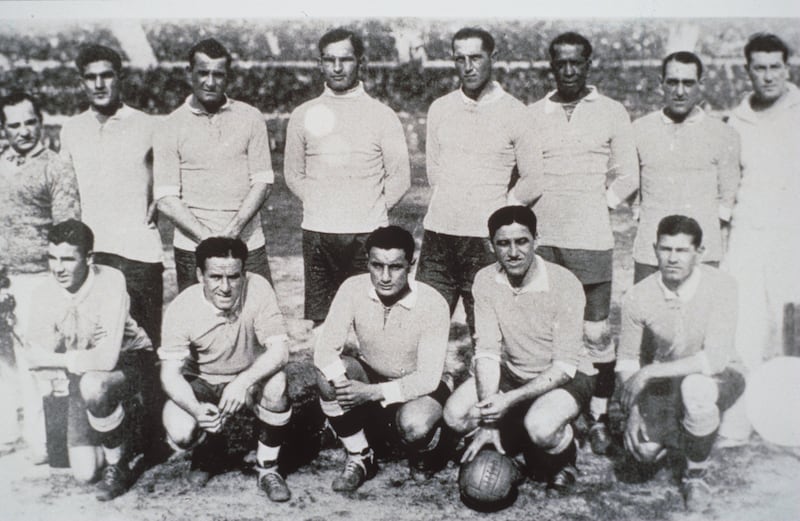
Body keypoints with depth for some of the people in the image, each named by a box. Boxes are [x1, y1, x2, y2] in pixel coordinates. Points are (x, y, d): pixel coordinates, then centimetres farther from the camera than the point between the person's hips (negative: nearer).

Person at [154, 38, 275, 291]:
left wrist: (233, 229, -12)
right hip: (192, 251, -1)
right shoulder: (170, 129, 2)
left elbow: (263, 181, 2)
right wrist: (208, 239, -14)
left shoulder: (251, 118, 6)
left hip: (249, 245, 1)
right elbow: (166, 199, -3)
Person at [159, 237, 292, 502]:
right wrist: (196, 409, -42)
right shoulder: (181, 309, -22)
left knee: (275, 385, -34)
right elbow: (170, 373, -22)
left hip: (251, 377, 0)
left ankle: (268, 469, -9)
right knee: (180, 434, -27)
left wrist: (243, 382, -44)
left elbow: (280, 350, -26)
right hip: (200, 382, 0)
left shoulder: (257, 289, -24)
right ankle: (210, 448, 14)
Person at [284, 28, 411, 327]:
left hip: (367, 234, -1)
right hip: (317, 234, 2)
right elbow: (293, 174, 16)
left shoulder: (382, 116, 4)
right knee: (319, 318, 3)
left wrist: (373, 210, 2)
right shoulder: (303, 115, 9)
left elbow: (400, 177, 6)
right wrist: (319, 207, 7)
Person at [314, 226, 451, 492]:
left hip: (416, 389, -3)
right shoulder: (353, 289, -17)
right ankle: (360, 459, -4)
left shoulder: (432, 303, -24)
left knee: (414, 425, -35)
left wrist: (373, 392, -34)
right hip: (369, 378, 3)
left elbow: (428, 377, -24)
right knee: (328, 376, -27)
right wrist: (344, 384, -38)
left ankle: (428, 447, 6)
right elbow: (325, 349, -18)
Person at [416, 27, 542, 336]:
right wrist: (452, 208, 8)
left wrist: (497, 212, 4)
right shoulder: (440, 109, 10)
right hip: (438, 236, 3)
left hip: (486, 241, -3)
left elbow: (534, 180, 2)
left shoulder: (514, 113, -1)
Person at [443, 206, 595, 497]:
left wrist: (509, 400, -34)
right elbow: (487, 352, -14)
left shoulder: (565, 285, -24)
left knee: (540, 425, -35)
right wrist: (488, 421, -24)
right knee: (455, 414, -17)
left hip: (566, 376, -5)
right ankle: (530, 449, 9)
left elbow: (564, 365, -23)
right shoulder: (485, 281, -12)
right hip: (512, 372, 5)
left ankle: (565, 463, 3)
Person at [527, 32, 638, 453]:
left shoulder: (612, 113, 4)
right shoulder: (532, 114, 8)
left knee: (597, 332, 0)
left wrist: (599, 205, -2)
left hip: (590, 240, -2)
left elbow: (627, 177, 6)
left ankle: (599, 416, 12)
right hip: (541, 240, 2)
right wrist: (535, 212, 1)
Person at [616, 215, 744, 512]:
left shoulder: (720, 286, -23)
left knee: (695, 387, -38)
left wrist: (649, 373, -31)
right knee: (643, 449, -17)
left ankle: (696, 475, -9)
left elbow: (715, 358, -31)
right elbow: (628, 359, 0)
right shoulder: (639, 297, -14)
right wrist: (633, 410, -11)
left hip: (716, 377, -3)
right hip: (663, 380, 3)